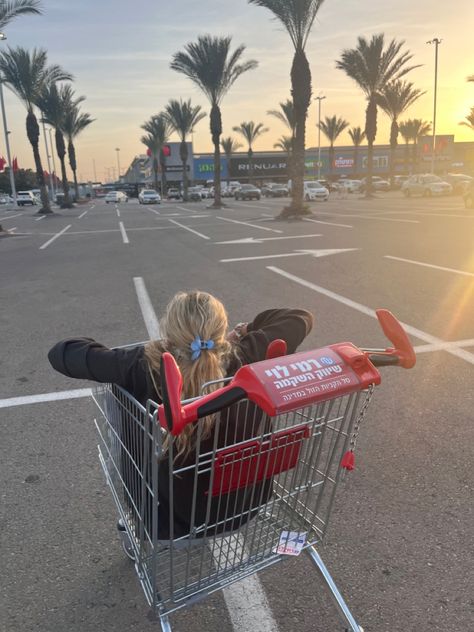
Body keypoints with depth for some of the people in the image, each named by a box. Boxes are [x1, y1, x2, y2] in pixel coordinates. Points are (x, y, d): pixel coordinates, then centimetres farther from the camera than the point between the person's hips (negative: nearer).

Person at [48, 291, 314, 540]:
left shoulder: (145, 366, -27)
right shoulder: (246, 359, -23)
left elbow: (61, 353, -13)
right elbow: (301, 318, -6)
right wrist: (248, 329, 5)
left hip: (169, 515, -1)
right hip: (244, 505, 2)